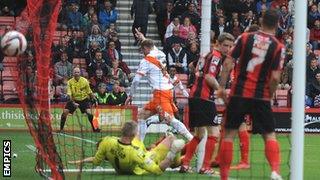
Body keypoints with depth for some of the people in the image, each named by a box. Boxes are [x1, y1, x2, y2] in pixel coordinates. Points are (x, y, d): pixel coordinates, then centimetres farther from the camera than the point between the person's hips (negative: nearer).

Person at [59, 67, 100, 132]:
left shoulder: (84, 81, -10)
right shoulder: (70, 82, -11)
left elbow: (89, 92, 0)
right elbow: (69, 94, -16)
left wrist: (94, 100, -1)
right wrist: (73, 103, -28)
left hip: (84, 99, -1)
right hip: (74, 100, 1)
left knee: (89, 112, -19)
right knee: (65, 112, -12)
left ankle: (94, 128, -5)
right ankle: (61, 129, 1)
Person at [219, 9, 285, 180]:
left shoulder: (245, 38, 1)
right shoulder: (278, 47, -2)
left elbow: (228, 64, -3)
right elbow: (275, 77, -8)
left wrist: (222, 87, 3)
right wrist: (269, 96, 7)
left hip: (239, 94, 1)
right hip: (261, 97, 0)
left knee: (229, 133, 9)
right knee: (270, 135, 9)